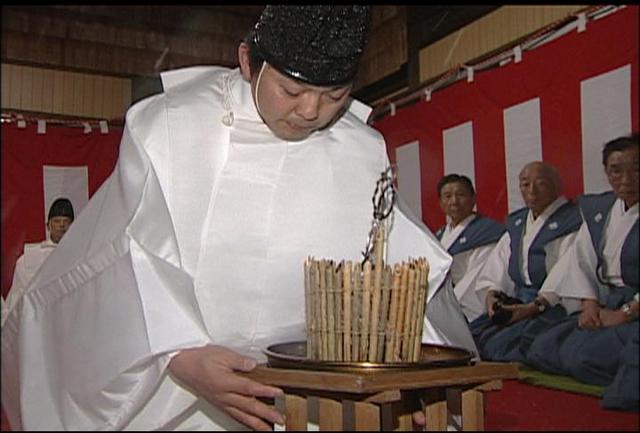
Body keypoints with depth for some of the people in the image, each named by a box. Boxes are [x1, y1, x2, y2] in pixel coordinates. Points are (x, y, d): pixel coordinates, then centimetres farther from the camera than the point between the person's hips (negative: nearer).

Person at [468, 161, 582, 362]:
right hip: (517, 304, 7)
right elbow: (495, 271, 15)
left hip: (552, 307, -6)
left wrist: (534, 307, -22)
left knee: (502, 344, -30)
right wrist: (491, 296, -5)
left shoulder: (571, 223, -4)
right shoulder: (515, 223, 20)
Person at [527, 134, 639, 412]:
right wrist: (590, 303, -2)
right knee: (541, 350, -3)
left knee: (582, 355, -27)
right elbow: (582, 260, 12)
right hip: (605, 305, 8)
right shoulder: (597, 209, 12)